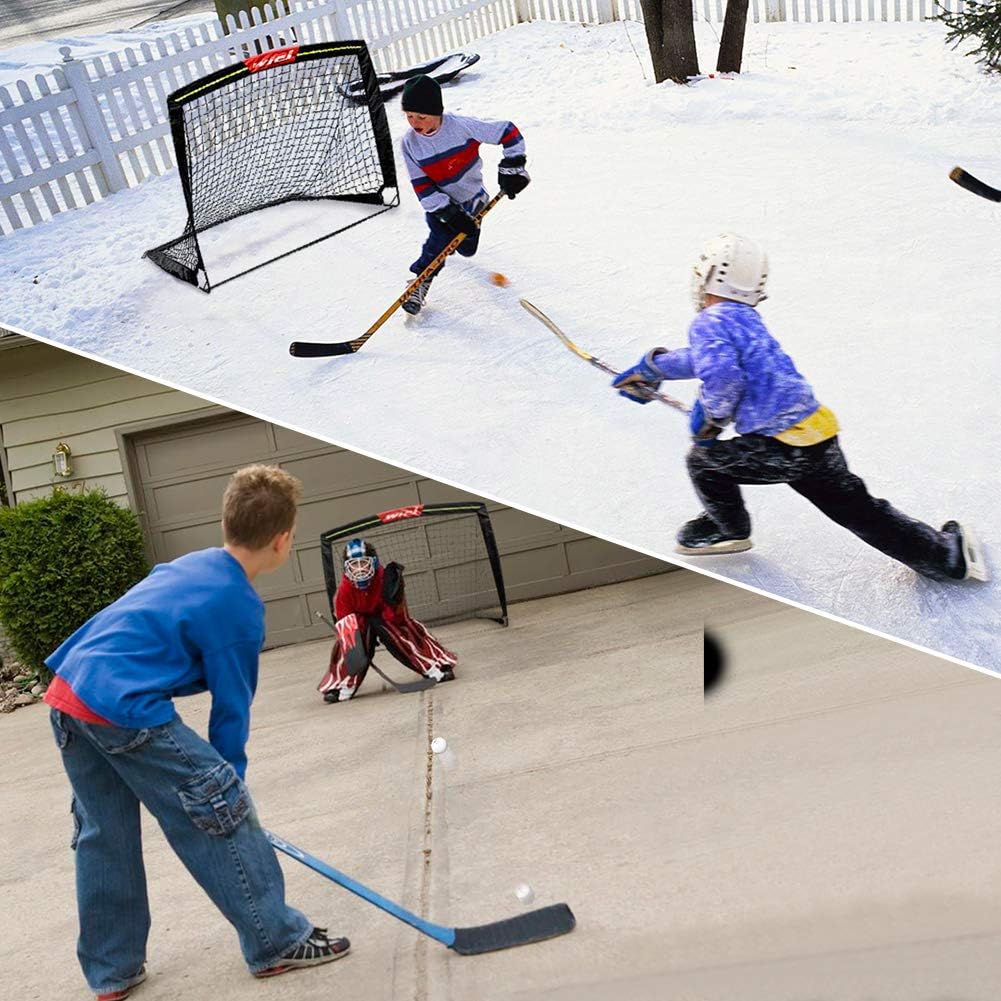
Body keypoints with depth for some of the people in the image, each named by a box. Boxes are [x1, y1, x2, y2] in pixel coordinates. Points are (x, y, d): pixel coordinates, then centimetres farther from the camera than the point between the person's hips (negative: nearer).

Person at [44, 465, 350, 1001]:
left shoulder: (189, 565, 15)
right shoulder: (238, 605, -9)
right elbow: (232, 707, -4)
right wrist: (229, 780, 9)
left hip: (66, 696, 9)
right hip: (128, 712, -9)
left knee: (104, 836, 20)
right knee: (221, 817, 3)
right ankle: (277, 942, 14)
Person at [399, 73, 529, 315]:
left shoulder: (461, 126, -27)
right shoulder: (410, 143, -18)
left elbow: (508, 132, -20)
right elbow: (422, 187, -17)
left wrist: (512, 167, -22)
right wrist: (449, 213, -25)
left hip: (472, 199, 0)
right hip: (441, 204, 0)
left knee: (466, 249, 13)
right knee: (441, 238, -23)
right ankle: (420, 280, -5)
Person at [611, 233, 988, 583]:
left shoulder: (708, 322, -8)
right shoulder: (745, 318, 19)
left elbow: (721, 376, -26)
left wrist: (710, 419, -7)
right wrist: (651, 368, 42)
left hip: (783, 447, -8)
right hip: (820, 435, 8)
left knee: (703, 461, 10)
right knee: (858, 508, 18)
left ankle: (729, 530, 30)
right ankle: (948, 553, 22)